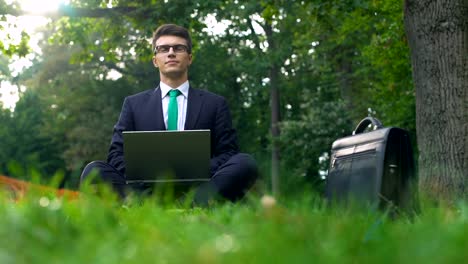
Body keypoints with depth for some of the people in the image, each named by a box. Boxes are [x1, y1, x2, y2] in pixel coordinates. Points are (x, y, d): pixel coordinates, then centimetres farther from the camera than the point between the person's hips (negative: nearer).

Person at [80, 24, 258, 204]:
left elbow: (228, 153, 10)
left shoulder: (215, 104, 18)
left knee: (246, 163, -28)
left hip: (197, 189, 0)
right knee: (94, 170, -24)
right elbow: (117, 154, 11)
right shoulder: (134, 104, 19)